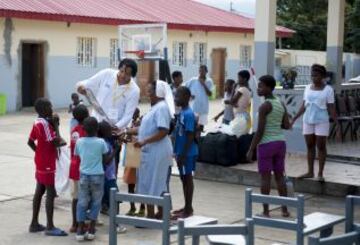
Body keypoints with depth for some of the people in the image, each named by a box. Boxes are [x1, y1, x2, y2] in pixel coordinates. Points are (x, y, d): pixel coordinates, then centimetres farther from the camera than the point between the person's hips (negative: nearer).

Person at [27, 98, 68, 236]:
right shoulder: (45, 123, -21)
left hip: (41, 162, 10)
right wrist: (56, 126, -12)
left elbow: (30, 142, 16)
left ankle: (34, 223, 20)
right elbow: (55, 143, -24)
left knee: (39, 191, 14)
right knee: (51, 194, -6)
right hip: (47, 164, -10)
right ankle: (50, 227, -4)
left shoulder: (38, 122, 9)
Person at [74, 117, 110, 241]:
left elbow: (77, 156, 9)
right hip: (97, 176, -2)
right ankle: (91, 230, 9)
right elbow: (106, 160, -3)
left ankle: (80, 231, 6)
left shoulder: (79, 142, -2)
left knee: (82, 202, 8)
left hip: (84, 175, 2)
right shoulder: (101, 142, -9)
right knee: (96, 202, 10)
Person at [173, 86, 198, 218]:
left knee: (188, 178, -2)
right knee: (184, 178, 14)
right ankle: (187, 207, 23)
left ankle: (188, 209, 5)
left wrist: (183, 154, -21)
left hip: (187, 153, -9)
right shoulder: (182, 113, 11)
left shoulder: (188, 114, -18)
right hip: (182, 152, 9)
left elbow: (190, 136, -20)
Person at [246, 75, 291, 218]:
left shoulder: (264, 106, -14)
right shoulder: (281, 104, 9)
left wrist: (251, 149, -12)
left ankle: (266, 211, 4)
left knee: (265, 177, 0)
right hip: (280, 142, 7)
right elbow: (287, 126, 9)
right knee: (279, 176, 13)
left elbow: (260, 131, -17)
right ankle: (285, 209, 16)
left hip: (266, 144, -7)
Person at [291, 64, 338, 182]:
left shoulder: (328, 89, -6)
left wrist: (337, 123, -11)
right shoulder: (308, 88, 7)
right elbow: (304, 106, 11)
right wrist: (294, 118, 7)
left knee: (321, 146, -1)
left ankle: (320, 173, 4)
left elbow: (331, 108, -6)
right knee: (310, 146, 9)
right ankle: (310, 172, 15)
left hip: (321, 121, -4)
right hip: (308, 121, 5)